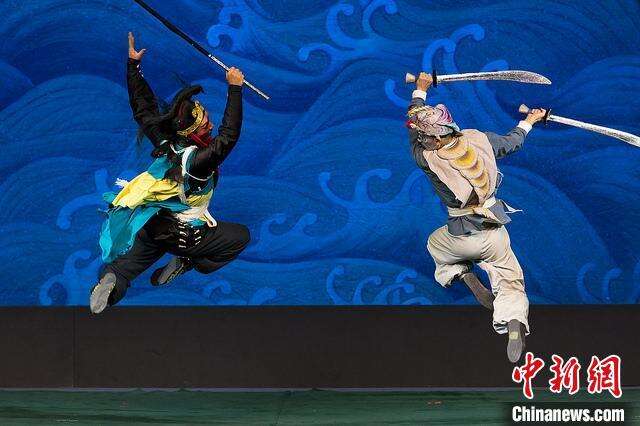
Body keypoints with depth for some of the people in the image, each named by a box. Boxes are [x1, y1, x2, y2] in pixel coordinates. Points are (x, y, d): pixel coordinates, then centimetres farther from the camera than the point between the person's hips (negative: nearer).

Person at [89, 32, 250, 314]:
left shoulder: (164, 142, -6)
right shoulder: (200, 158, -25)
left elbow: (144, 108, 3)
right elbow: (229, 135, -32)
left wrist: (133, 64, 9)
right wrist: (235, 90, -33)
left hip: (153, 225, 5)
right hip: (186, 234, -5)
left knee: (129, 264, 15)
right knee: (241, 236, 8)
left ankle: (114, 278, -21)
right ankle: (189, 262, -4)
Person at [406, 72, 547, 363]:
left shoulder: (428, 159, -17)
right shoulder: (479, 140, -8)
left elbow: (413, 136, 4)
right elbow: (512, 142, 12)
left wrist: (420, 91, 19)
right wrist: (528, 122, 34)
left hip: (462, 239, -2)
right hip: (496, 235, 2)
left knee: (434, 244, 30)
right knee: (509, 282, 10)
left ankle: (466, 277, 8)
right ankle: (514, 324, -18)